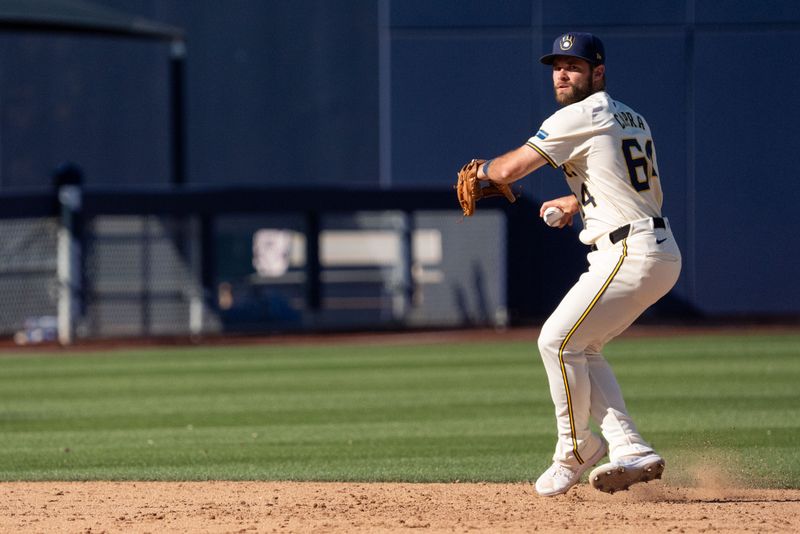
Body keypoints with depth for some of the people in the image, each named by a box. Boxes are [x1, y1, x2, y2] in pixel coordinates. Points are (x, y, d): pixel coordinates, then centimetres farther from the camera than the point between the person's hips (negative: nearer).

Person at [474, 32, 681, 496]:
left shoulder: (580, 116, -9)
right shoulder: (632, 119, 20)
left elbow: (510, 170, -11)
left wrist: (480, 170, 11)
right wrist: (578, 202, 27)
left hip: (630, 253, -10)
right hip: (661, 254, 10)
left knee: (558, 340, -8)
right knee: (581, 347, 13)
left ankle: (575, 452, 2)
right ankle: (632, 450, 5)